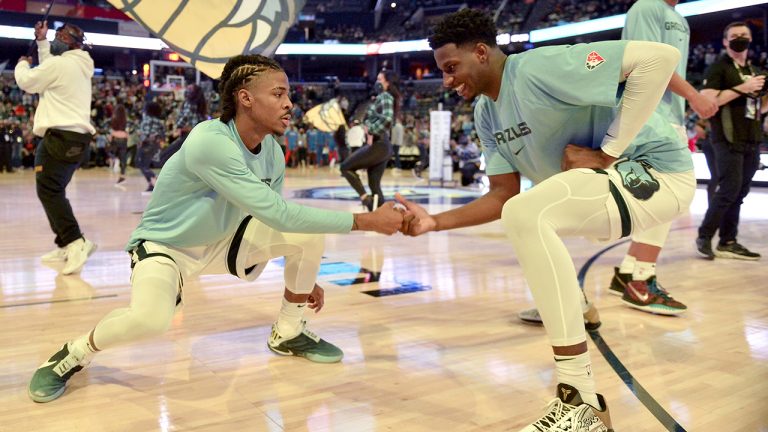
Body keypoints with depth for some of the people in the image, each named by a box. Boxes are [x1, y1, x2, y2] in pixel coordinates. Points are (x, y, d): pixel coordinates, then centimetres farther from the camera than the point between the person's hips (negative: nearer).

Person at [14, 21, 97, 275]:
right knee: (54, 192, 15)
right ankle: (65, 245, 17)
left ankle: (76, 243, -24)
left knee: (48, 192, -12)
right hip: (78, 138, 9)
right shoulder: (80, 66, 17)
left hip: (61, 137, -9)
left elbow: (26, 82, 3)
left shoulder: (60, 64, -10)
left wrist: (22, 64, 23)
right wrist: (42, 41, 33)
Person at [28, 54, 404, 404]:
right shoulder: (210, 142, -32)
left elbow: (275, 223, 6)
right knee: (150, 319, -36)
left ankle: (289, 332, 11)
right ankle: (75, 354, -1)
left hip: (223, 242, 7)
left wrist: (302, 278, 8)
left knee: (311, 232, -9)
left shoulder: (272, 153, -8)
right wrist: (365, 221, -33)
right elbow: (278, 214, -36)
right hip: (166, 246, -7)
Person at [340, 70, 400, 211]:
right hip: (383, 146, 9)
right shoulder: (380, 98, 21)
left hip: (378, 145, -9)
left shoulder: (385, 97, -7)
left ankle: (365, 197, -7)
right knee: (374, 186, 9)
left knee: (346, 167, -2)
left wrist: (371, 131, -17)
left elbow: (387, 118, -25)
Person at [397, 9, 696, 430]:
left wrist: (607, 151, -25)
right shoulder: (486, 114, 5)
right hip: (600, 181, 10)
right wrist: (435, 222, -8)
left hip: (654, 171, -9)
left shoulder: (539, 66, -21)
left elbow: (661, 56, -27)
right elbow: (503, 196, 5)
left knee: (527, 214, -31)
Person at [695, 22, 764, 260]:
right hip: (728, 140, -7)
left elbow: (760, 108, 25)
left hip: (751, 140, 7)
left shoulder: (753, 70, 20)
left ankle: (727, 242, 9)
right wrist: (741, 88, -18)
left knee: (739, 193, 5)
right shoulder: (718, 67, -2)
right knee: (729, 190, -13)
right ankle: (704, 236, -2)